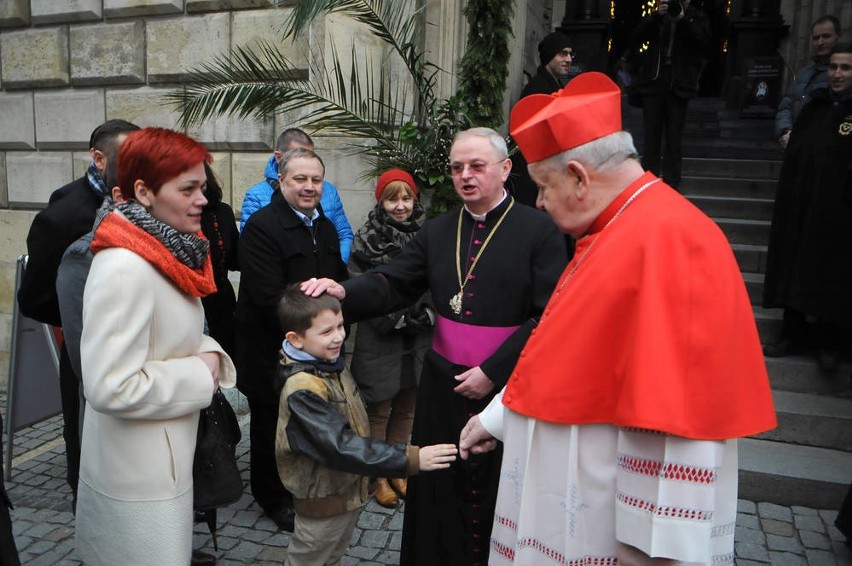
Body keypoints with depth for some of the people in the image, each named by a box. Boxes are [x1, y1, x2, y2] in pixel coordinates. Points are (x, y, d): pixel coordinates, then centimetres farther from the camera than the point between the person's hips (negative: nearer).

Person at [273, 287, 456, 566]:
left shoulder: (330, 363, -5)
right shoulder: (302, 391, -33)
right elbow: (340, 446, -38)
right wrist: (411, 459, -39)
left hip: (349, 487, 8)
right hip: (323, 498, -7)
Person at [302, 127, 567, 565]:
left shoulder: (540, 230, -5)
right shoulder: (436, 232, 9)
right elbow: (392, 284, 0)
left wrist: (493, 371, -15)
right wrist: (344, 292, -20)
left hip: (506, 385, -3)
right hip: (443, 382, 4)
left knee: (500, 497, 11)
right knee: (438, 491, 14)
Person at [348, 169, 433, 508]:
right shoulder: (367, 241, -7)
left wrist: (428, 314, -7)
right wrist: (395, 319, -15)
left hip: (419, 339, 4)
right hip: (380, 340, -4)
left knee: (407, 409, 16)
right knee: (378, 411, 8)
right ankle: (377, 476, 26)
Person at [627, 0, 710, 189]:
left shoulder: (696, 18, 10)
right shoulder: (657, 16, 13)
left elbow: (704, 43, -6)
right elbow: (635, 38, 0)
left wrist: (683, 20, -12)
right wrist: (656, 15, -10)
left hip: (679, 87, -1)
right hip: (653, 83, 1)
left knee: (674, 139, 1)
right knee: (651, 138, 1)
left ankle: (671, 187, 4)